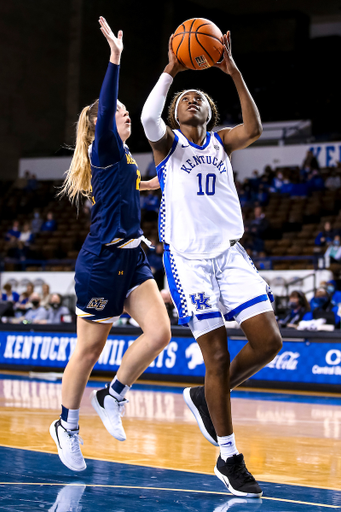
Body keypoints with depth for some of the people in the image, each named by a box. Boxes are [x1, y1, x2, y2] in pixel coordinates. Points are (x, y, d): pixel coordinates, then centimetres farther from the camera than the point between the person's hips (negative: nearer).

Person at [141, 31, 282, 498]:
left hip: (229, 254, 4)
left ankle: (205, 397, 18)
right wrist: (171, 71, -22)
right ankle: (228, 459, 6)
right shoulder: (168, 143, 6)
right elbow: (148, 117, -19)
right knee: (218, 357, -6)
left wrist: (234, 73, -17)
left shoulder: (221, 142, 14)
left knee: (268, 342, -8)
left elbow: (254, 129, -10)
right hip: (188, 259, -4)